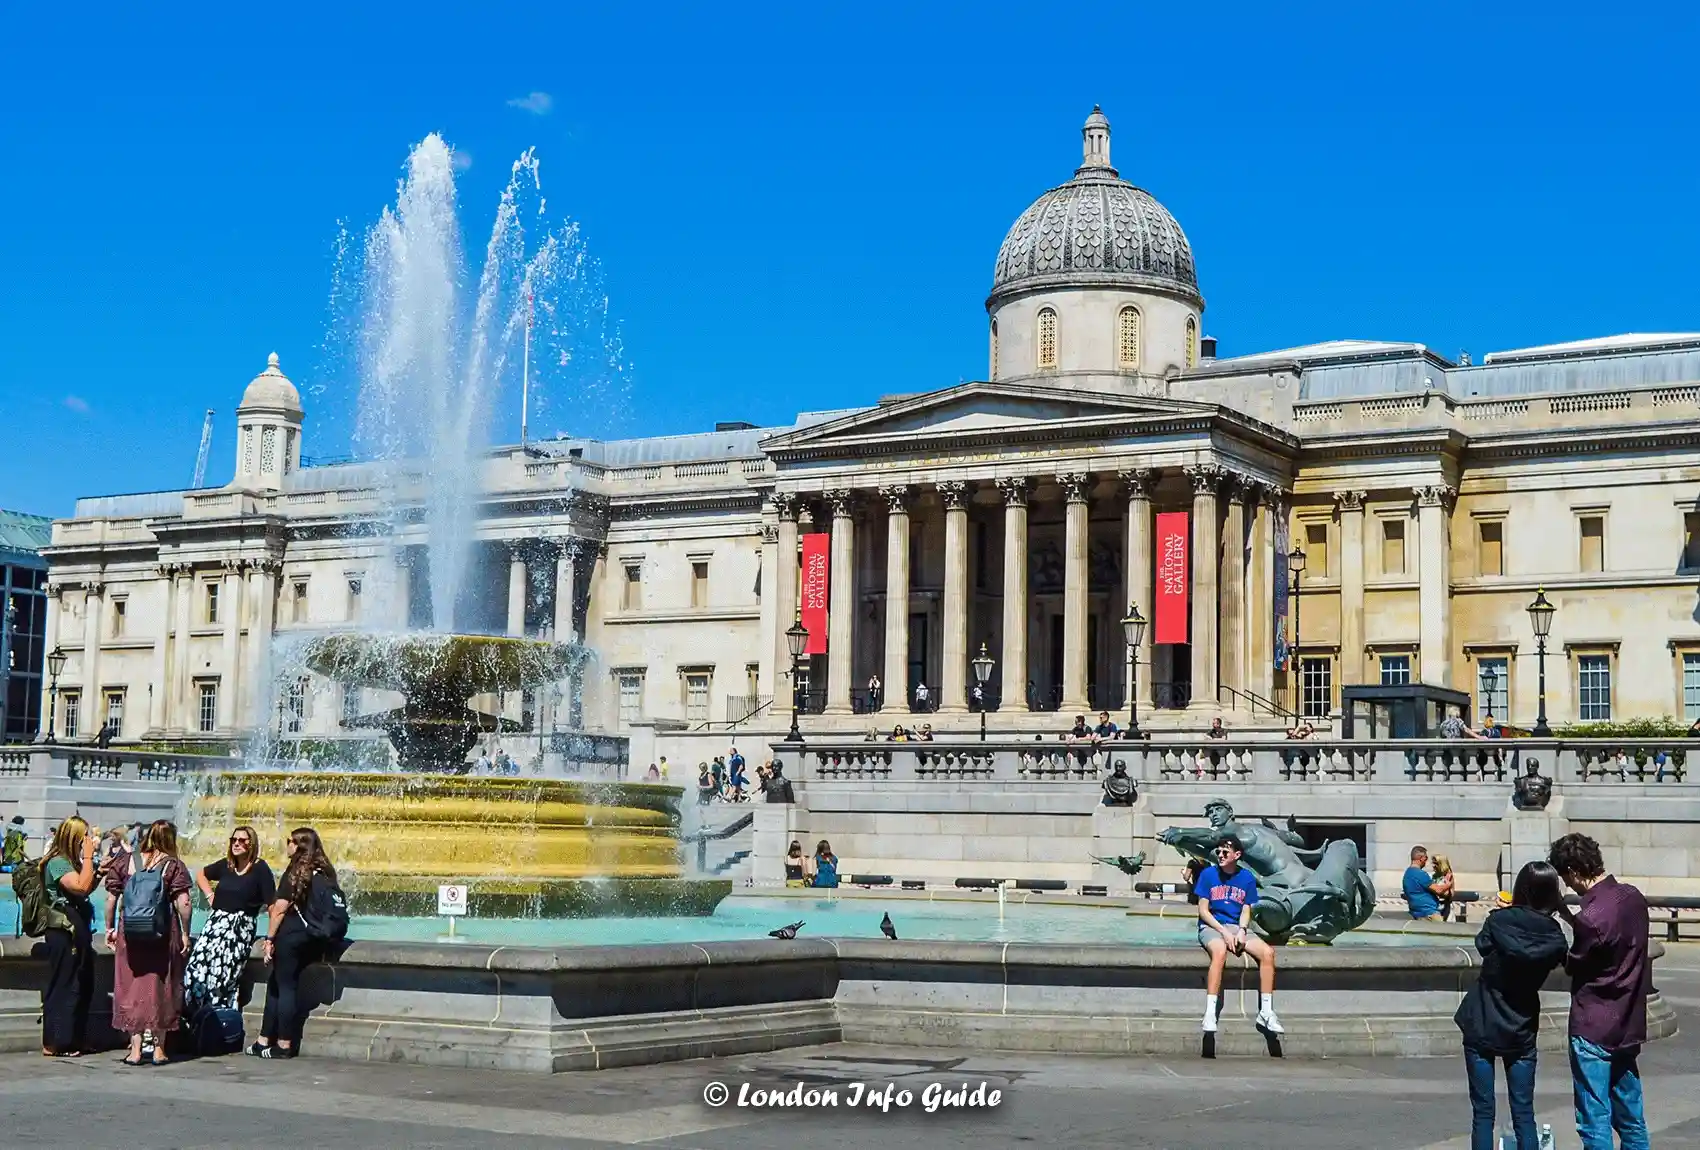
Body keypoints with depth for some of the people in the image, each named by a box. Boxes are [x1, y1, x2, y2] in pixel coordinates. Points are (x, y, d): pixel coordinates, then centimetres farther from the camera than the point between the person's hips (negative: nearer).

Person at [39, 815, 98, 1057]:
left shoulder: (71, 862, 16)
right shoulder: (57, 862, -13)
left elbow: (85, 890, 22)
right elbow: (81, 887, -25)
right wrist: (88, 857, -18)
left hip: (77, 930, 10)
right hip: (63, 931, -10)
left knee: (83, 987, 13)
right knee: (62, 987, -6)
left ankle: (74, 1039, 20)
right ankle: (54, 1044, -1)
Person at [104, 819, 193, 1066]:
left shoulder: (125, 863, 3)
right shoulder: (174, 866, -3)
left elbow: (111, 898, 3)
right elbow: (183, 903, -10)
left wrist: (110, 928, 13)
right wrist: (185, 933, -2)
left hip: (130, 935, 1)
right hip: (164, 936, -1)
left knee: (131, 989, 7)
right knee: (161, 989, 9)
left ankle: (135, 1048, 5)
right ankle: (159, 1048, 14)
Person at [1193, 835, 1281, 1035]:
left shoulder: (1247, 878, 8)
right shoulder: (1208, 874, -1)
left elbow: (1246, 910, 7)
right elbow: (1203, 910, -3)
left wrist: (1242, 931, -13)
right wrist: (1224, 932, -14)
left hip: (1237, 927, 4)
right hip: (1211, 927, -4)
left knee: (1267, 952, -22)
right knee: (1219, 951, -38)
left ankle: (1266, 1012, -18)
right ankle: (1210, 1014, -42)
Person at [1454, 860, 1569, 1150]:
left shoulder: (1498, 921, -14)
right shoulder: (1554, 938, -9)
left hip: (1481, 1027, -1)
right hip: (1521, 1031, 2)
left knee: (1482, 1113, 4)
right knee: (1523, 1115, 8)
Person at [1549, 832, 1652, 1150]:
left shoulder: (1592, 916, -24)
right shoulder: (1633, 897, 1)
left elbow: (1573, 966, -8)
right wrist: (1568, 914, 16)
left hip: (1594, 1030, -8)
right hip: (1628, 1026, 8)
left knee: (1595, 1124, 0)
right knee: (1631, 1120, 16)